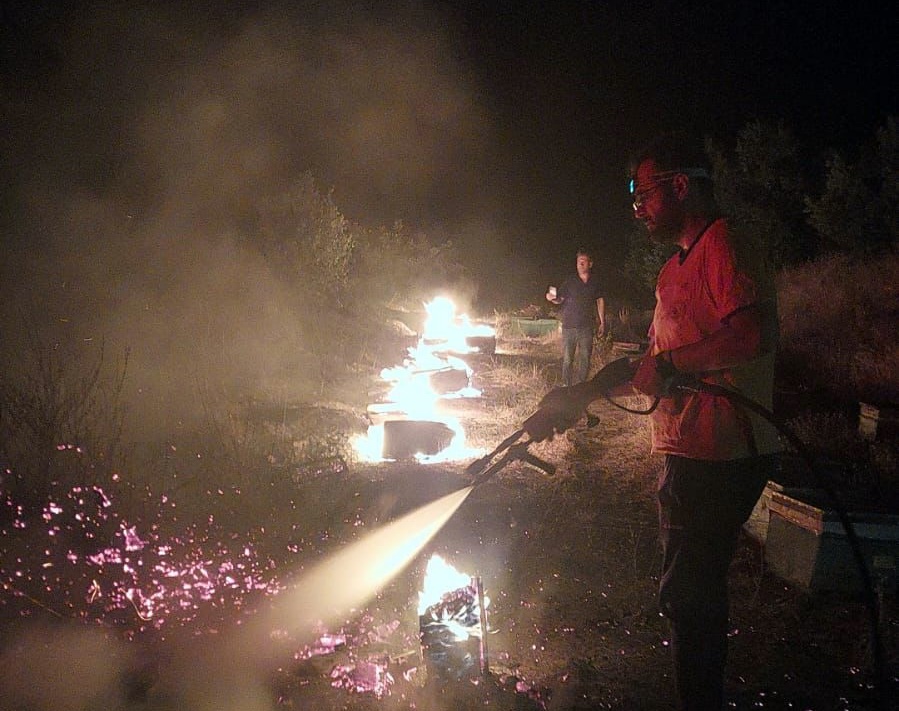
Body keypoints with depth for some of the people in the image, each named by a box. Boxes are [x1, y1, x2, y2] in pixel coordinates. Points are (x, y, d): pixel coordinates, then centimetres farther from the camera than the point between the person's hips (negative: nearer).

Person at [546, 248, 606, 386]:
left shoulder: (595, 282, 8)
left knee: (584, 358, 2)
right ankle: (566, 385, 7)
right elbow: (560, 299, 3)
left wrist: (602, 322, 13)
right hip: (569, 326, -1)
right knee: (567, 358, -2)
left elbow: (600, 301, 15)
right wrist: (552, 298, -21)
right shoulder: (570, 281, 3)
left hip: (587, 326, 1)